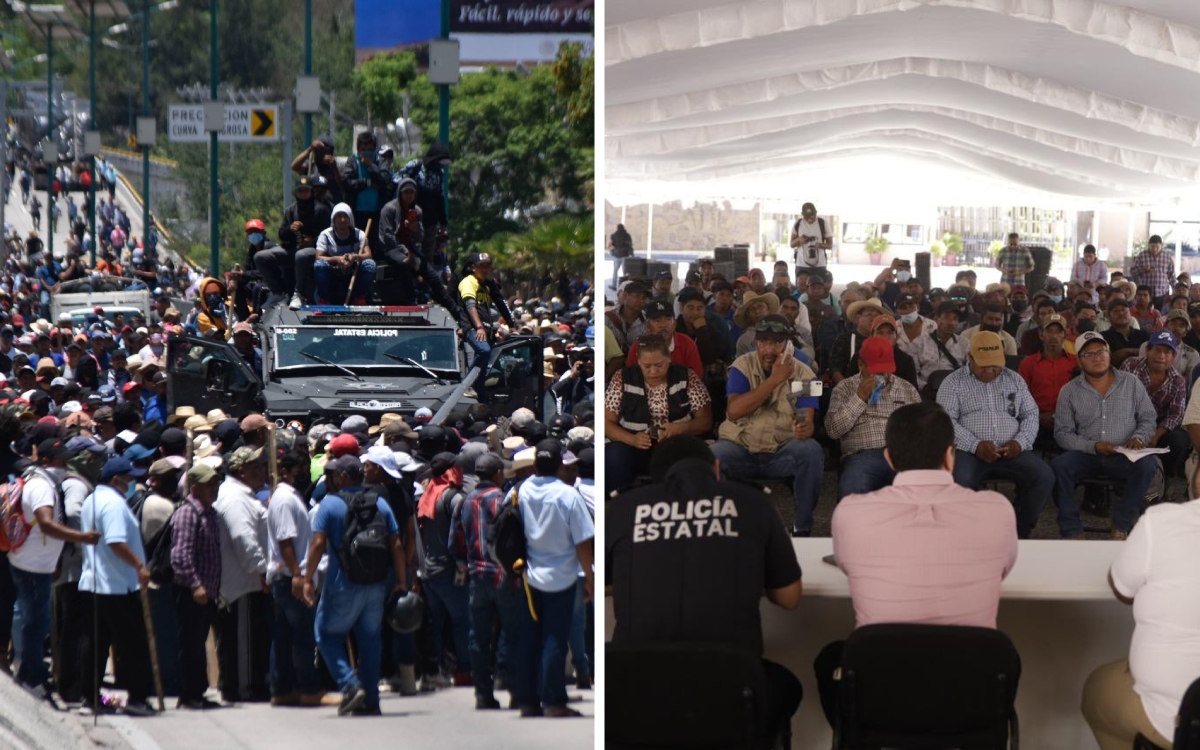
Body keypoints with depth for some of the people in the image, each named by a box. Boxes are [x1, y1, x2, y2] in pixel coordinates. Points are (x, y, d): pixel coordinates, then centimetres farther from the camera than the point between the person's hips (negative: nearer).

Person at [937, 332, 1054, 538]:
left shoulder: (1014, 380, 19)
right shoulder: (954, 382, 7)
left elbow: (1031, 414, 16)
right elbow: (946, 420, -4)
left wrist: (1020, 442, -5)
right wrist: (975, 445, -18)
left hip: (1011, 451, 3)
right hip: (969, 452, -3)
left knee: (1044, 476, -23)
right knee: (959, 482, -37)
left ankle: (1020, 533, -8)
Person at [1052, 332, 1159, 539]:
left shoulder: (1130, 383, 9)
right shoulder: (1069, 391, 6)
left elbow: (1148, 418, 12)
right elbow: (1062, 433, 2)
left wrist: (1139, 437, -10)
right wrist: (1093, 447, -13)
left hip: (1124, 457, 0)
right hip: (1086, 456, 0)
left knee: (1147, 465, -32)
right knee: (1058, 466, -31)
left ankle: (1122, 525, -16)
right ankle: (1072, 530, -20)